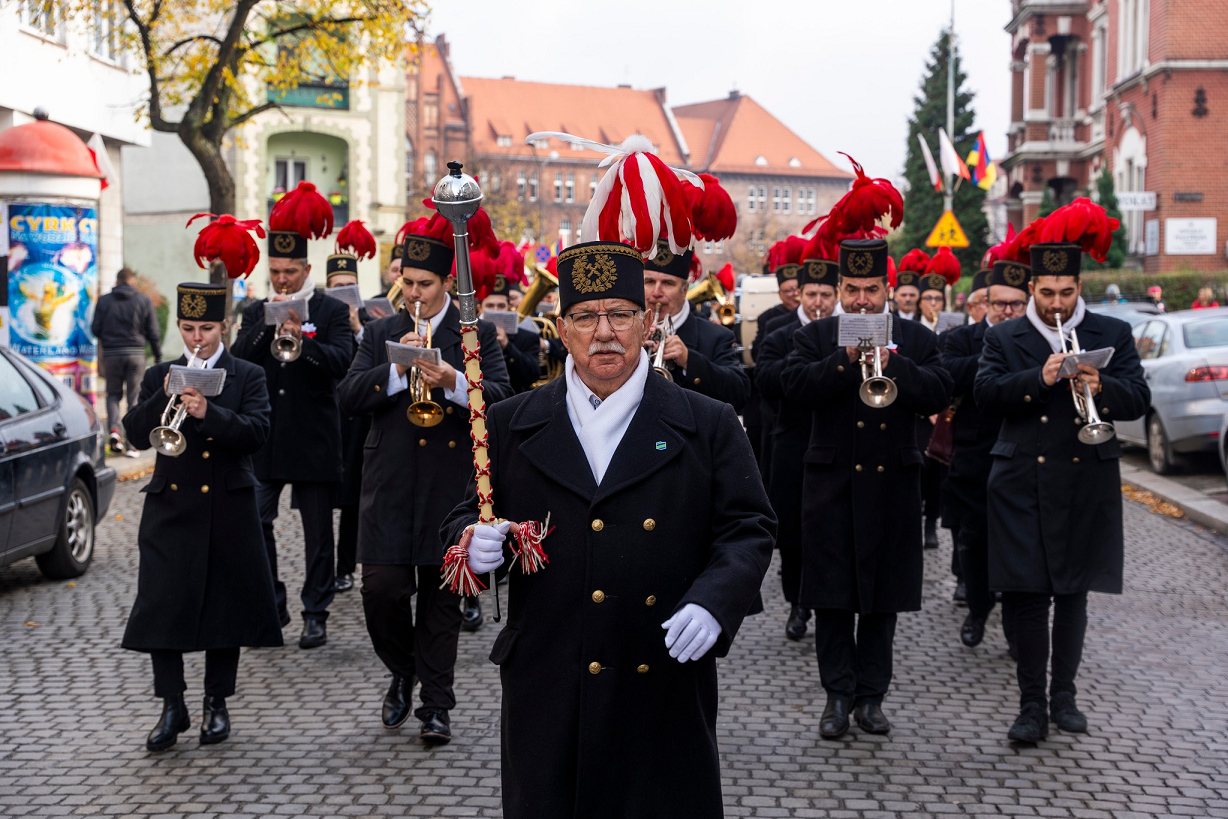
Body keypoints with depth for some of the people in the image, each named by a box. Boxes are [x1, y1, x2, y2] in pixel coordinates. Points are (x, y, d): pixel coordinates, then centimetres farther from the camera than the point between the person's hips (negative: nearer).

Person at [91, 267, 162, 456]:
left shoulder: (104, 301, 2)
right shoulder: (144, 301, 2)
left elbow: (95, 329, 1)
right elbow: (153, 333, 1)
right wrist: (158, 357, 11)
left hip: (111, 353, 0)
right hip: (136, 353, 0)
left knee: (113, 393, 15)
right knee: (134, 397, 4)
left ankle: (114, 428, -9)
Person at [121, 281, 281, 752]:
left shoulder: (248, 377, 4)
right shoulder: (159, 376, 10)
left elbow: (256, 433, -13)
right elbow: (136, 435, -2)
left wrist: (208, 413, -28)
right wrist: (164, 397, -17)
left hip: (228, 511, -1)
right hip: (170, 509, 1)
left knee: (225, 604, 5)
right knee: (161, 606, -4)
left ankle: (216, 704, 19)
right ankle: (173, 707, 6)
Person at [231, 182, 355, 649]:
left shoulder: (332, 312, 1)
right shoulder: (255, 313, 11)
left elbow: (341, 362, -13)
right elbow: (239, 360, -3)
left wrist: (303, 339, -27)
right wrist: (267, 325, -14)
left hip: (313, 439, -3)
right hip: (264, 436, 3)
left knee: (317, 531, 4)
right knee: (254, 523, -2)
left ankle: (316, 614, 13)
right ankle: (270, 606, 11)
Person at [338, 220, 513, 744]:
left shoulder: (477, 334, 4)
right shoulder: (380, 334, 10)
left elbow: (503, 397, -9)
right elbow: (348, 397, -2)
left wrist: (454, 382, -26)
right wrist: (396, 369, -17)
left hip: (451, 486, -1)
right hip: (389, 487, 1)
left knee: (442, 599, 5)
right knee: (381, 591, -6)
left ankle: (435, 704, 16)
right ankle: (403, 671, 22)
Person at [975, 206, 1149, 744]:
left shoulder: (1113, 335, 7)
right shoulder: (1004, 338, 7)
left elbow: (1138, 400, -2)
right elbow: (986, 393, -8)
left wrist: (1100, 388, -22)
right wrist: (1040, 379, -21)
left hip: (1088, 483, 1)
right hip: (1023, 483, -1)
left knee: (1073, 592, 9)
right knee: (1027, 594, -2)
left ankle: (1064, 694, 22)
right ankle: (1032, 703, 5)